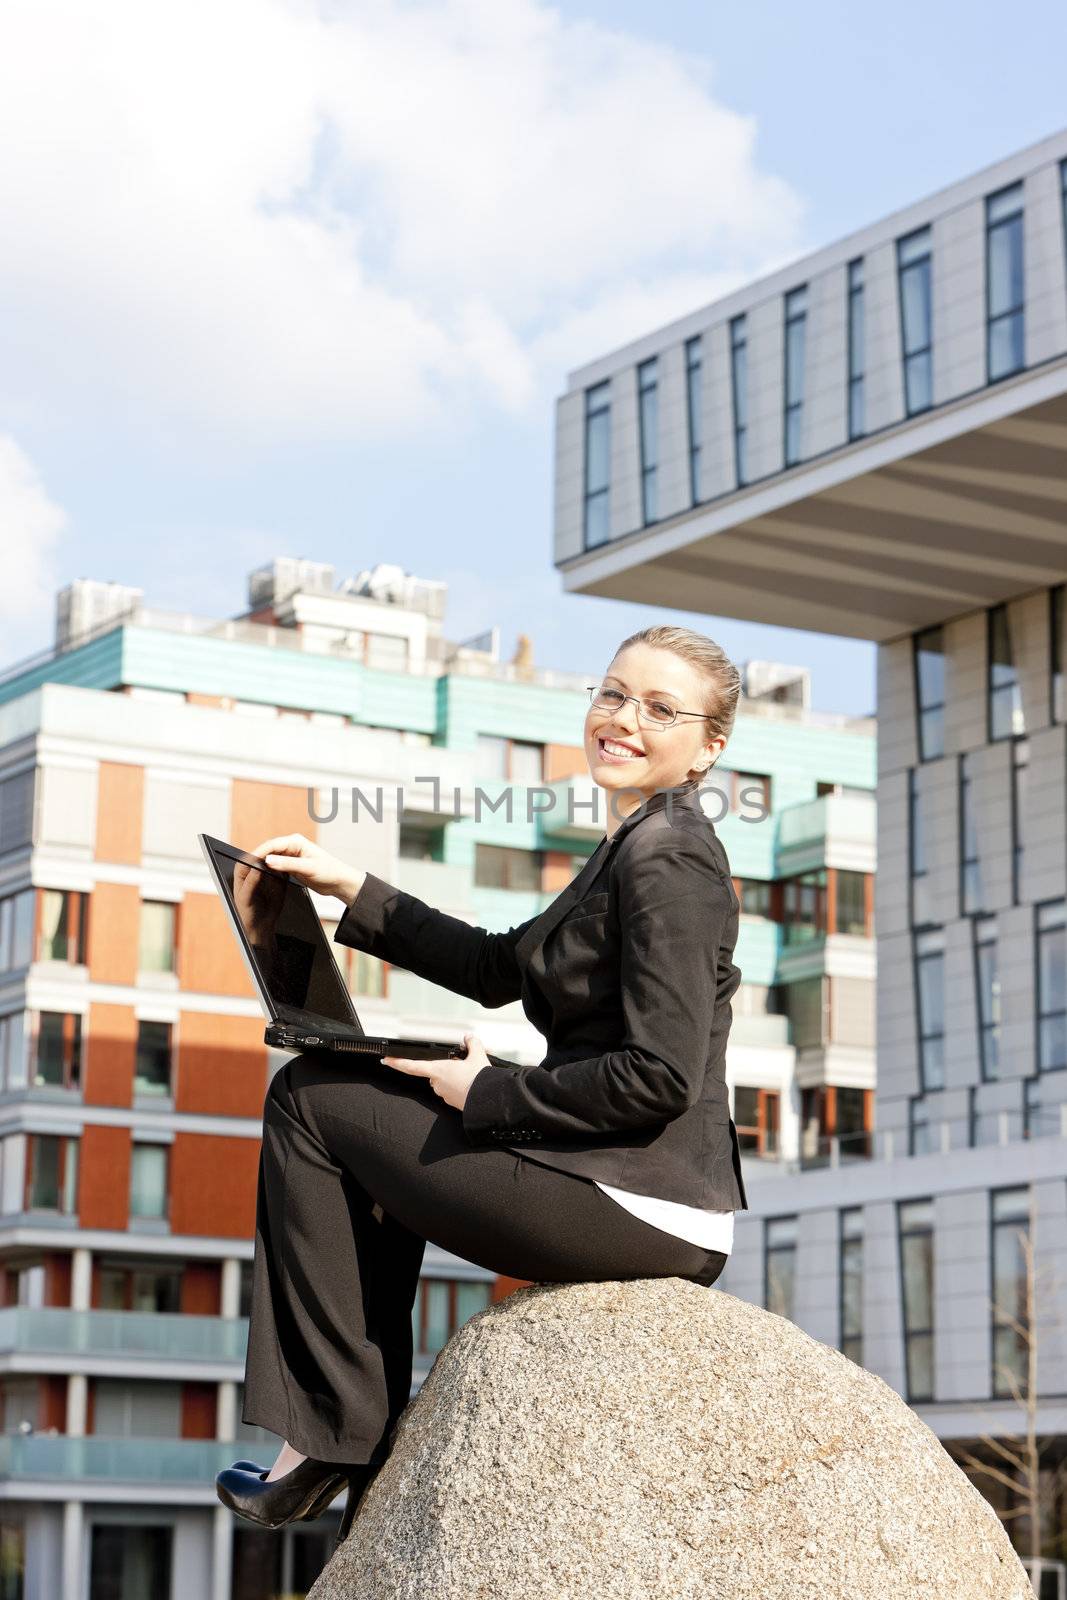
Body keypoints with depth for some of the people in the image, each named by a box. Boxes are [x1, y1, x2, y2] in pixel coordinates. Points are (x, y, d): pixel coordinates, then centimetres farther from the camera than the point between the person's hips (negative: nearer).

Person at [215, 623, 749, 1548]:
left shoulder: (668, 858, -15)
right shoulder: (638, 846, 17)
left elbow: (660, 1079, -23)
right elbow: (499, 968, 23)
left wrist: (486, 1095, -13)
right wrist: (353, 889, 17)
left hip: (642, 1210, -10)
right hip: (643, 1206, 10)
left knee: (309, 1098, 0)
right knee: (374, 1130, 28)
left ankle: (331, 1442, 4)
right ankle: (367, 1441, 25)